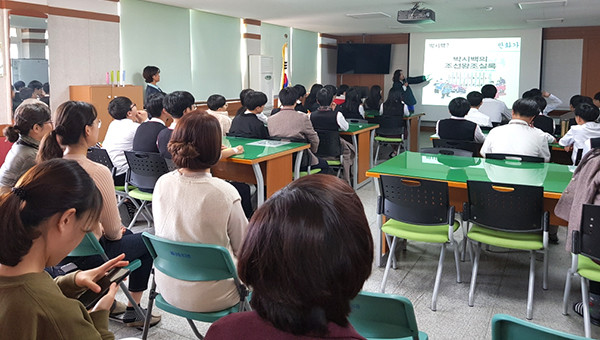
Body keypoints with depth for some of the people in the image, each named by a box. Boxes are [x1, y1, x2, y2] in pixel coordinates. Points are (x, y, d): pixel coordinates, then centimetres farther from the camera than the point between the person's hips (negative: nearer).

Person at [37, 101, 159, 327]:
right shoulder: (97, 172, -30)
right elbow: (113, 229, -19)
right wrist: (117, 233, 4)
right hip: (89, 255, -7)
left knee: (127, 234, 32)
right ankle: (133, 312, 27)